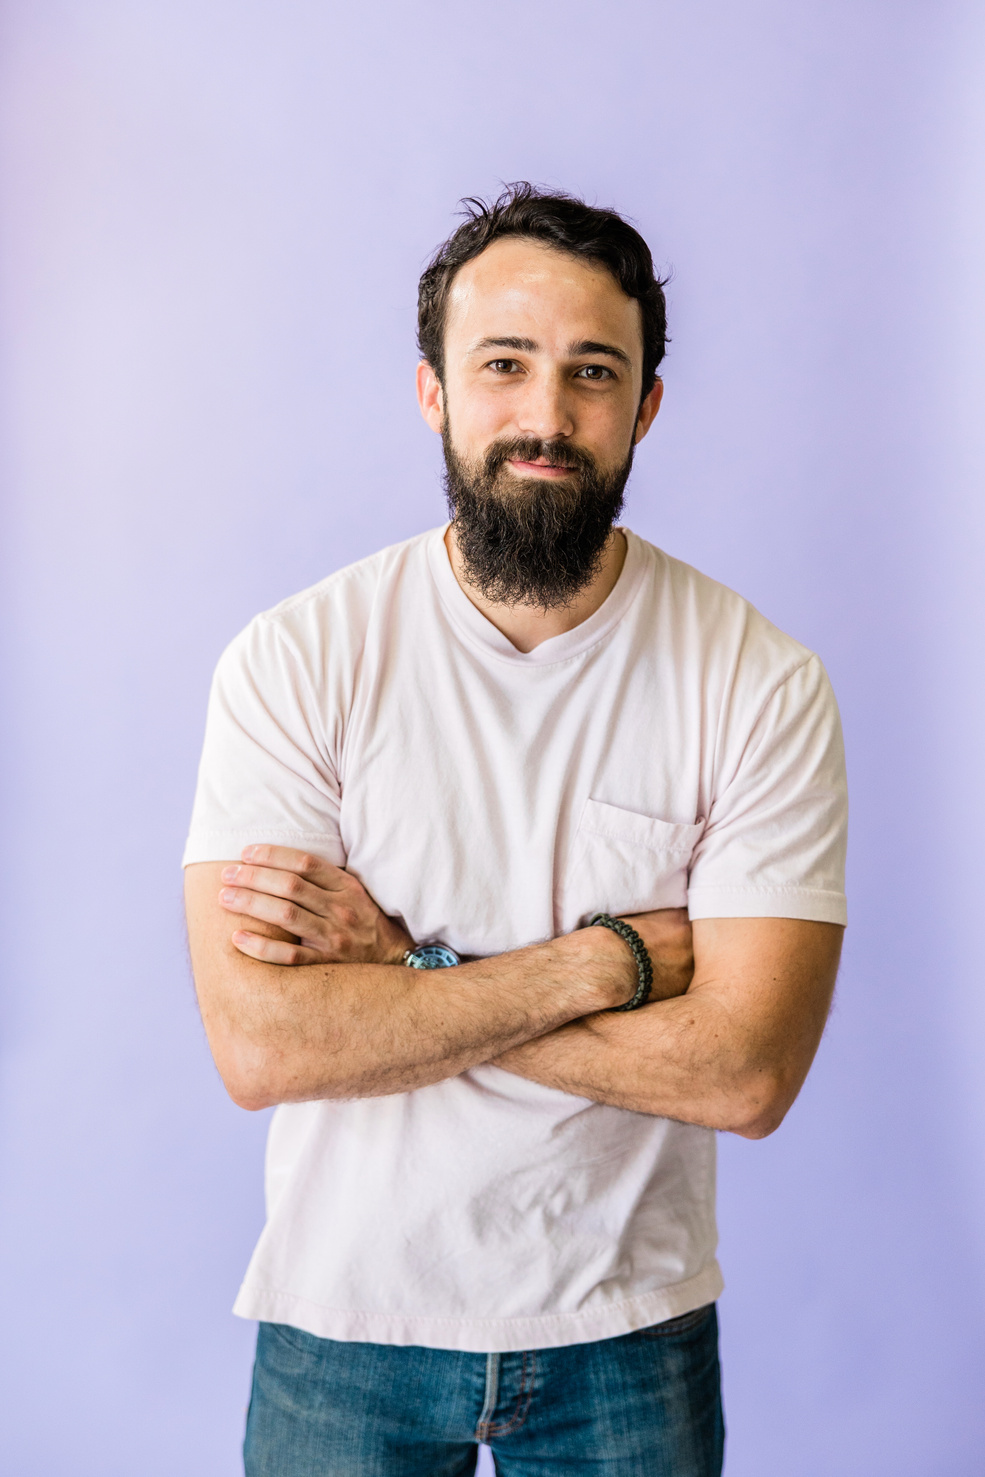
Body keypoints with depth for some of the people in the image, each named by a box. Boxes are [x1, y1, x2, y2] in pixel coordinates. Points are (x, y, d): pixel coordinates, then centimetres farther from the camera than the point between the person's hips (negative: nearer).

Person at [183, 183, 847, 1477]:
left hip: (629, 1327, 1)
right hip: (344, 1321, 0)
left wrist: (403, 968, -20)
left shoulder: (761, 684, -12)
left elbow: (745, 1068, -18)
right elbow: (260, 1048, -20)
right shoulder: (293, 661, -13)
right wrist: (598, 962, -20)